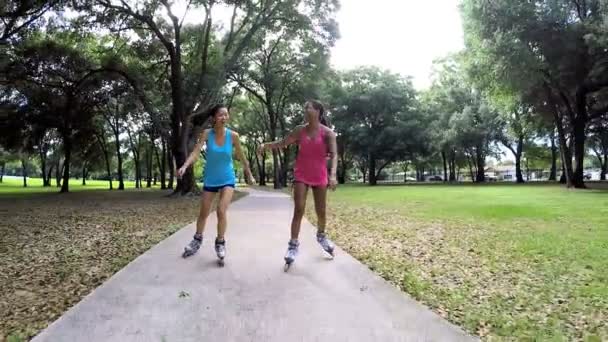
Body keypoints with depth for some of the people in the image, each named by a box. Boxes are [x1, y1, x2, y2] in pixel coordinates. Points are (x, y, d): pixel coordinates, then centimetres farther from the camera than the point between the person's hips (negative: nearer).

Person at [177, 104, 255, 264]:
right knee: (203, 213, 13)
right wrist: (185, 166, -40)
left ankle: (220, 243, 5)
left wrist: (249, 174, 7)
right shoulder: (206, 134, -14)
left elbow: (241, 157, -1)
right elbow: (195, 152, -22)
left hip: (227, 179, -1)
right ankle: (197, 240, 37)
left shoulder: (233, 135, -14)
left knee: (221, 210, -17)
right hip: (210, 179, 1)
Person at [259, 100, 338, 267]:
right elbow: (283, 143, 7)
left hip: (320, 176, 0)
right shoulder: (300, 130, 1)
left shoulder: (328, 133, -9)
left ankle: (321, 236, 39)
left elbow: (334, 154, -20)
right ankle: (293, 245, -3)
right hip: (301, 175, 1)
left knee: (321, 211, 12)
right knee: (299, 210, -8)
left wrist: (333, 175, -35)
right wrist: (266, 145, -10)